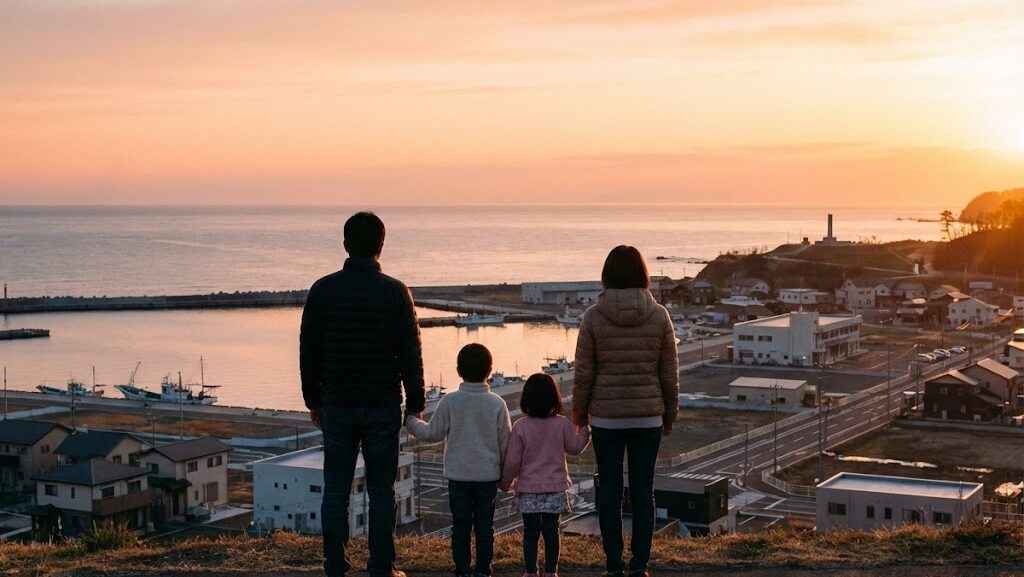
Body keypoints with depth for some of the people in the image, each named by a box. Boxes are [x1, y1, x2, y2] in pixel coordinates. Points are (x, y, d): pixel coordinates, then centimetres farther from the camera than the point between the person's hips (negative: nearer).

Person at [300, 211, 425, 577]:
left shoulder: (322, 290, -1)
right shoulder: (395, 292, -7)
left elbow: (308, 352, 5)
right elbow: (410, 354, -4)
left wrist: (313, 401, 14)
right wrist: (415, 403, 5)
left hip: (336, 406, 2)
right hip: (382, 406, -2)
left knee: (335, 489, 8)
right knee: (381, 491, 5)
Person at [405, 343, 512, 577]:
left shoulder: (449, 401, -9)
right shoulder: (497, 404, -6)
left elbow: (432, 433, -2)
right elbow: (505, 442, 0)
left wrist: (410, 421, 15)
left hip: (458, 475, 0)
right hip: (488, 475, 0)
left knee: (460, 525, 7)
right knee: (484, 525, 7)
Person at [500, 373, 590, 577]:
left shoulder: (520, 426, -11)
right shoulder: (562, 424, -7)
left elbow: (512, 461, -7)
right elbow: (575, 447, 9)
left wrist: (505, 483, 7)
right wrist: (585, 430, 22)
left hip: (528, 491, -1)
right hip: (555, 489, 1)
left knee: (530, 532, 7)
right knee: (551, 531, 8)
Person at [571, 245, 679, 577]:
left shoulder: (594, 316, -8)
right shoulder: (659, 316, -4)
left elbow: (583, 374, -5)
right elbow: (670, 373, 1)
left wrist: (579, 413, 9)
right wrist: (670, 414, 13)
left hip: (606, 416, -1)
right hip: (648, 416, 1)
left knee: (609, 491, 7)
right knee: (643, 491, 8)